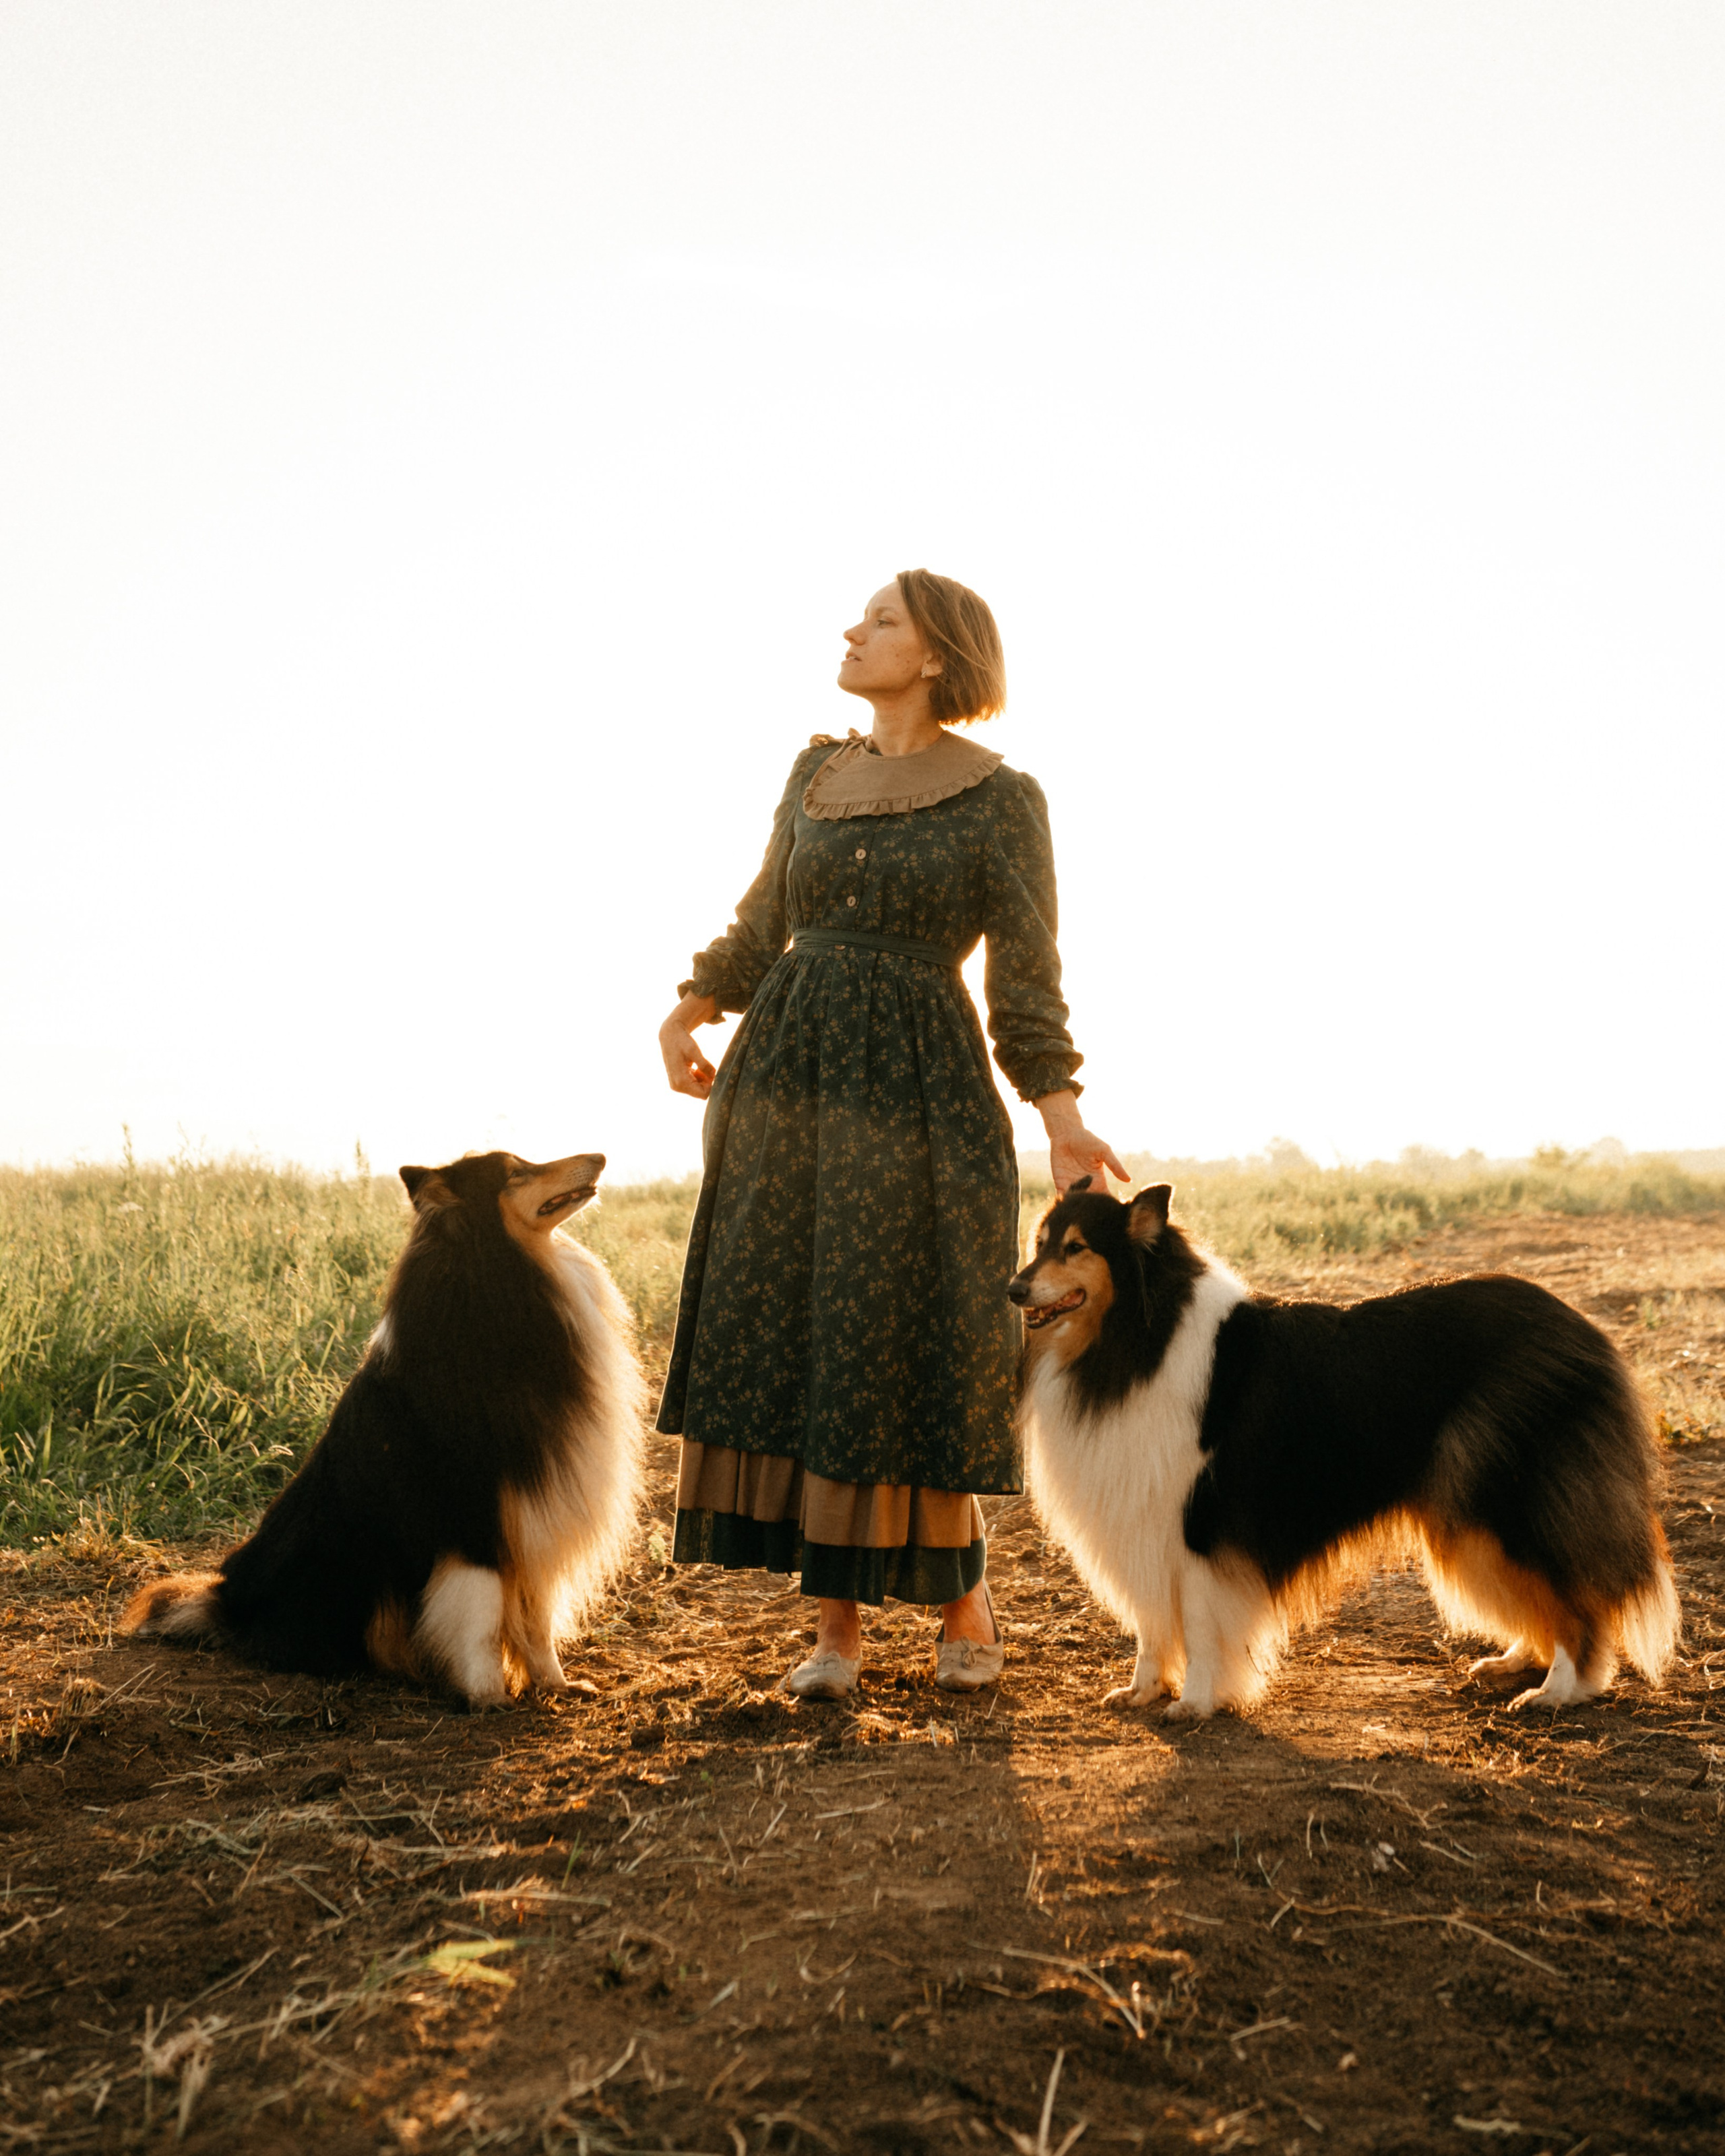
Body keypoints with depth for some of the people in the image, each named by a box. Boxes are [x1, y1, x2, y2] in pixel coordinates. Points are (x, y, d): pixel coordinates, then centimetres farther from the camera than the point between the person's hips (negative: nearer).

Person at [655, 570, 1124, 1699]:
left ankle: (964, 1589, 21)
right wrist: (688, 1014, 1)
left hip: (918, 1090, -5)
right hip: (787, 1076, 5)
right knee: (785, 1346, 1)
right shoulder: (820, 770, 13)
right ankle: (840, 1623, 12)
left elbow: (1027, 976, -3)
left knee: (900, 1356, -2)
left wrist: (1063, 1116, -14)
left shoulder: (1002, 798, -1)